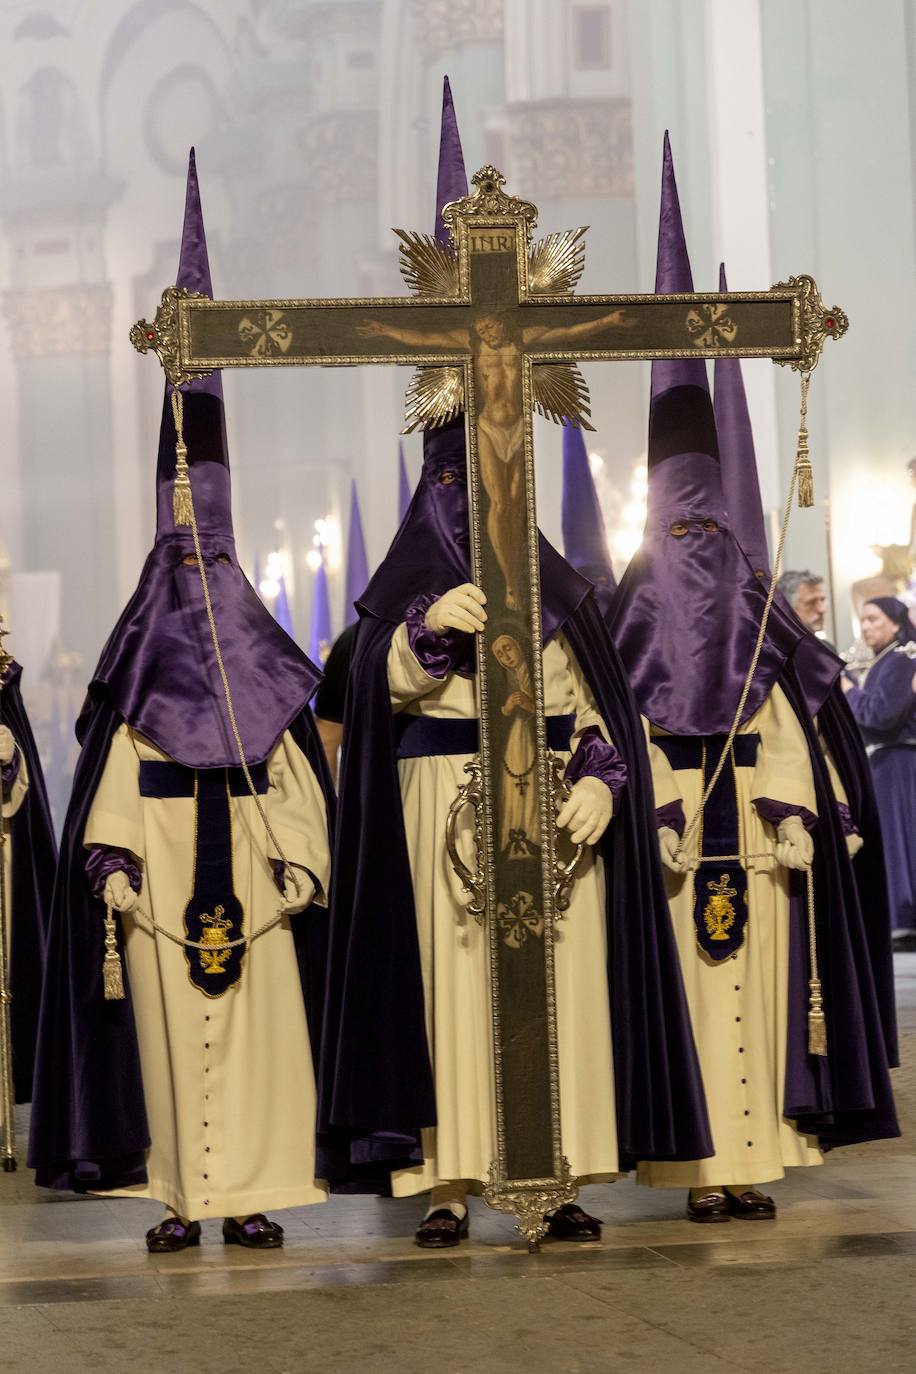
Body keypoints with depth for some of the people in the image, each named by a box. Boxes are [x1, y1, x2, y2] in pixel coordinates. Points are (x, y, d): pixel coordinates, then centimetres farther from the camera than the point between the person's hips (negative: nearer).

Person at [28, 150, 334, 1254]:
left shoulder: (270, 664, 8)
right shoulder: (136, 665, 7)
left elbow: (301, 784, 6)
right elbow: (110, 782, 3)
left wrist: (300, 862, -4)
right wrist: (110, 860, -8)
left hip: (252, 876, 0)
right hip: (162, 873, 0)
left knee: (260, 1023, -2)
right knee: (169, 1023, 0)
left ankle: (252, 1187, 3)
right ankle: (182, 1193, 5)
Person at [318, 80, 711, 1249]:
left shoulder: (554, 581, 14)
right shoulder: (412, 576, 7)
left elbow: (594, 699, 8)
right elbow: (386, 685, -5)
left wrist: (600, 779, -9)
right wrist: (425, 627, -24)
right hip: (447, 789, -3)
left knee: (567, 976, -1)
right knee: (454, 973, -7)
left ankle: (565, 1173, 2)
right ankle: (447, 1177, -6)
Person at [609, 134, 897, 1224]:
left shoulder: (752, 598, 14)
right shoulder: (638, 594, 4)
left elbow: (785, 720, 9)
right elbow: (631, 721, -3)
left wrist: (795, 810, -2)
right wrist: (658, 809, -14)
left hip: (750, 822, 4)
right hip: (681, 818, -4)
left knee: (752, 984, 2)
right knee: (689, 982, -5)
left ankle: (742, 1158, 5)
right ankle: (703, 1163, -3)